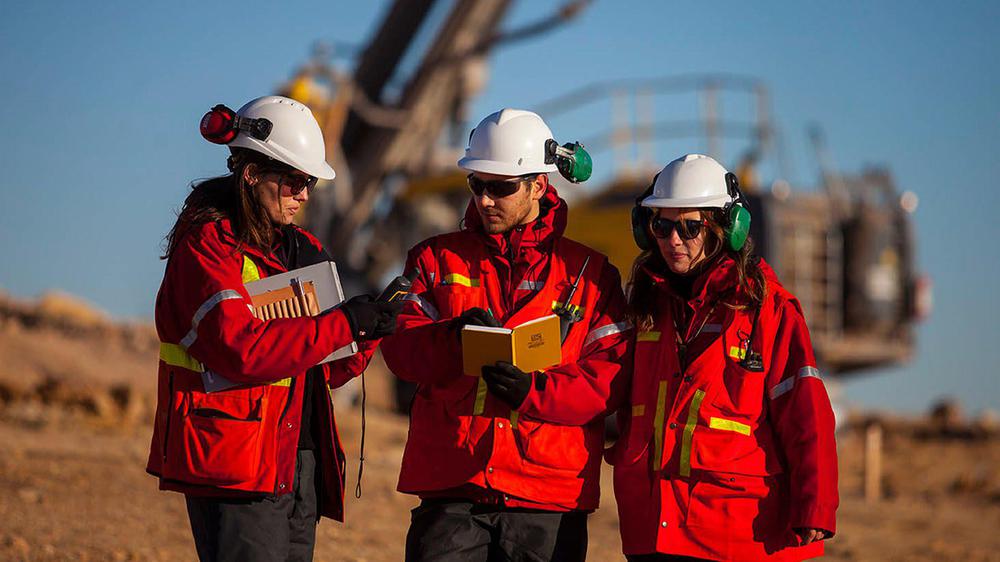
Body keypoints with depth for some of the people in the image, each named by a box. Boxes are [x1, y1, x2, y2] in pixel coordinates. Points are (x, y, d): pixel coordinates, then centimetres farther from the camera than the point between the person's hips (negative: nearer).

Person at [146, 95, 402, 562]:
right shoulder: (206, 245, -7)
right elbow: (240, 349, -22)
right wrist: (343, 323, -19)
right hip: (236, 461, -8)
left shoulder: (301, 250, 17)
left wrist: (372, 327, -2)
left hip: (301, 461, 8)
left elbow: (328, 370, 17)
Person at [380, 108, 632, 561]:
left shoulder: (589, 274, 9)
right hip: (451, 491, 1)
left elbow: (611, 377, 1)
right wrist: (454, 337, -17)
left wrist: (536, 390, -16)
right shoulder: (437, 259, 13)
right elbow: (400, 348, 3)